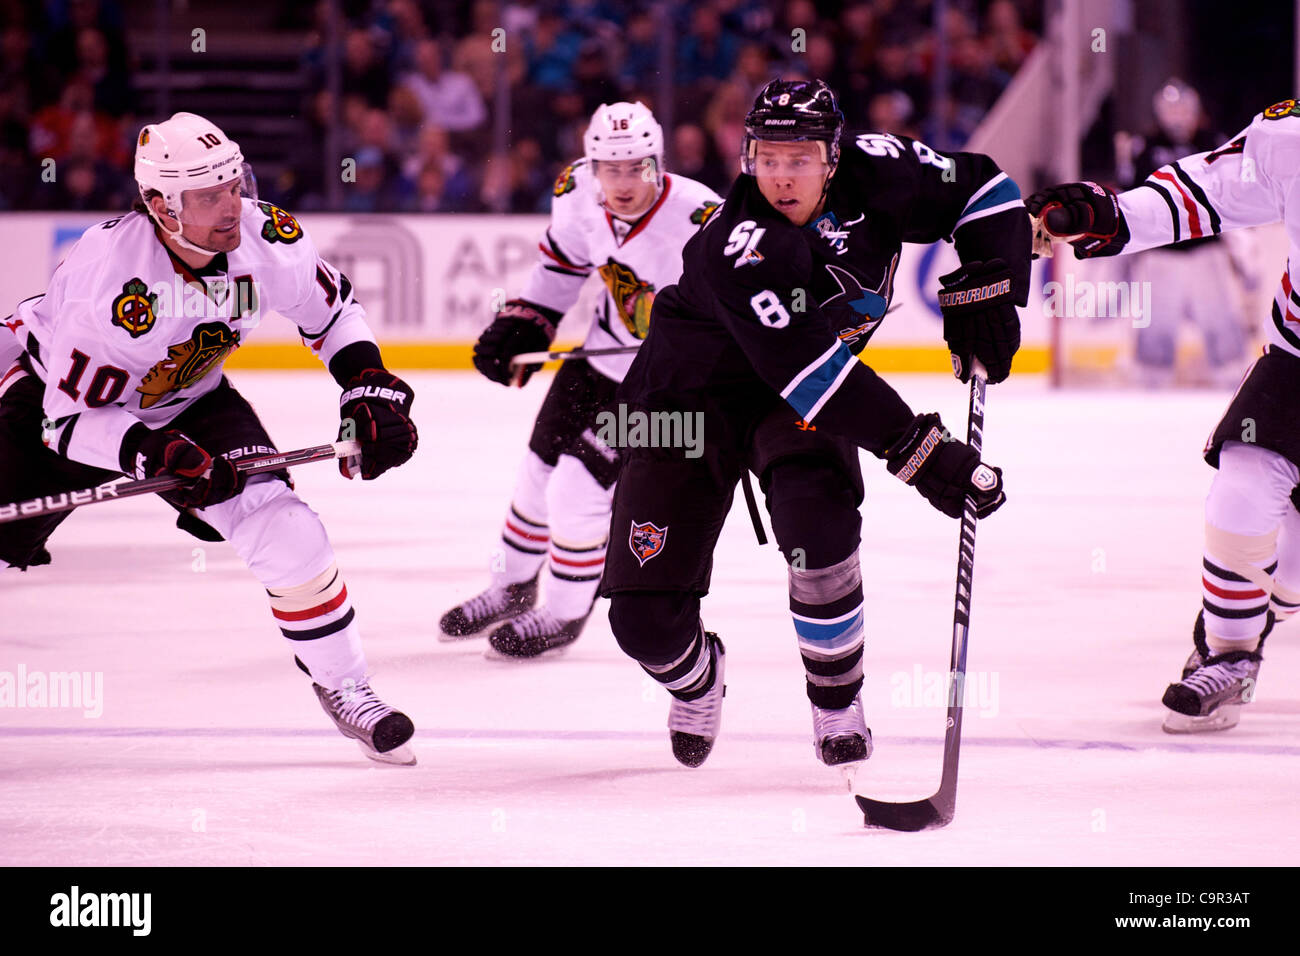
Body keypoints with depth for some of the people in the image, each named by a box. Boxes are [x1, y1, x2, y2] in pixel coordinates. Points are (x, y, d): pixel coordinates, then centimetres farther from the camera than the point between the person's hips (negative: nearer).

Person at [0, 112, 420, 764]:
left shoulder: (267, 239, -23)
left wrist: (372, 390, -11)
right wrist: (157, 454, -41)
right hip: (55, 395, -3)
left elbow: (331, 311, 0)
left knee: (285, 528, -14)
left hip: (188, 401, 3)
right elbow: (69, 418, -30)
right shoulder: (108, 274, -37)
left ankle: (342, 688, 4)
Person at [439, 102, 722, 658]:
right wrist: (521, 325, 5)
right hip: (601, 355, 6)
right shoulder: (580, 193, -13)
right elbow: (562, 260, 8)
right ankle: (512, 589, 41)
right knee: (539, 475, 16)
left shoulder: (696, 220, -34)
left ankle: (564, 615, 16)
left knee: (578, 491, -9)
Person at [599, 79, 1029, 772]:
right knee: (644, 615, -8)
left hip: (798, 403, 3)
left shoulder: (872, 173, -17)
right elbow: (808, 371, -37)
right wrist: (920, 453, -39)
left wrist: (982, 288, -14)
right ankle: (696, 679, 31)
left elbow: (981, 190, -1)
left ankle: (837, 701, -4)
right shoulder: (736, 249, -32)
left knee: (818, 523, -29)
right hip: (689, 395, -3)